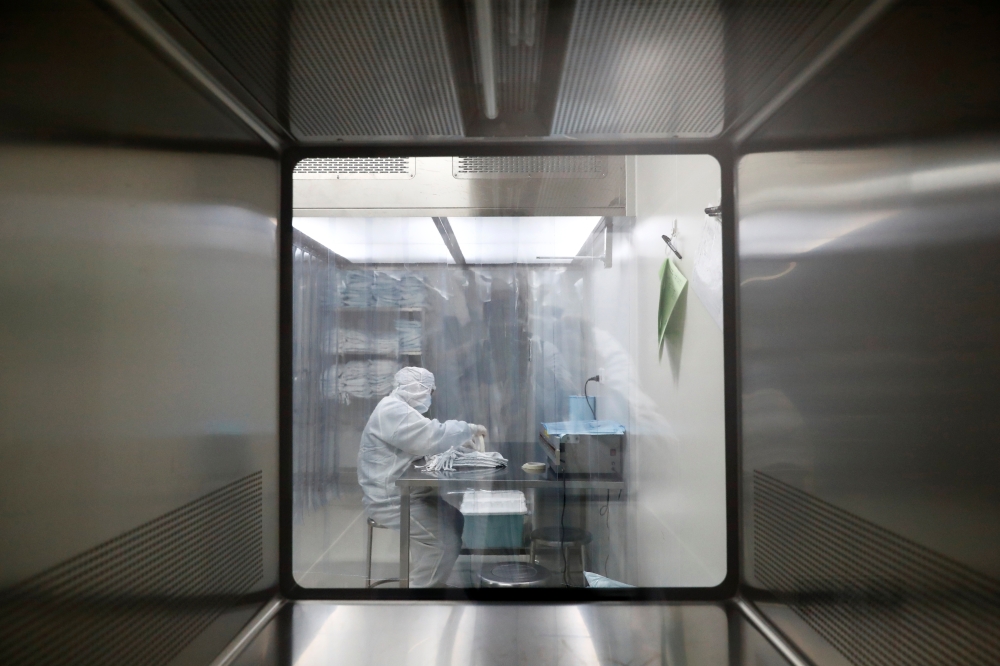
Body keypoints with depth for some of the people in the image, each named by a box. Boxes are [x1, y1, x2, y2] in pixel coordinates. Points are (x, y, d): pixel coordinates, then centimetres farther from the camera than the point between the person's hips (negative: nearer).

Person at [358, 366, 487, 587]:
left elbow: (424, 441, 22)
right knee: (444, 540, -18)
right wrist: (467, 429, -16)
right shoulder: (392, 410, -20)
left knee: (455, 515, 10)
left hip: (406, 493, 11)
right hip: (390, 501, -11)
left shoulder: (400, 409, 16)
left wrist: (459, 443, 8)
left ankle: (429, 580, 20)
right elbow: (431, 438, -30)